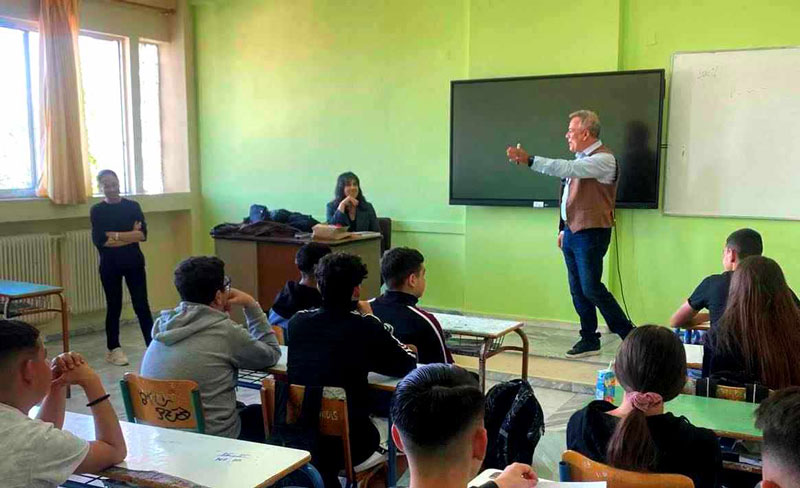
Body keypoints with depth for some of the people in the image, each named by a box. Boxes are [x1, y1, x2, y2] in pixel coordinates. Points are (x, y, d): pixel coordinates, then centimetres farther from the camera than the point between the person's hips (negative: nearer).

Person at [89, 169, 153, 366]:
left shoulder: (133, 206, 2)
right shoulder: (97, 211, -1)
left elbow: (143, 234, -8)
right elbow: (100, 240, -13)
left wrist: (115, 235, -13)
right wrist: (130, 235, -13)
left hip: (134, 262, 1)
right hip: (110, 265, 0)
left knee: (141, 305, 1)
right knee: (114, 306, 8)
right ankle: (113, 349, 20)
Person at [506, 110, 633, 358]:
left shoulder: (603, 159, -13)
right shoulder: (580, 158, 15)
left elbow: (568, 169, -28)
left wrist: (529, 160, -29)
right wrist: (563, 228, 21)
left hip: (591, 233, -8)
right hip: (572, 233, 8)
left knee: (591, 288, -8)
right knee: (578, 290, 9)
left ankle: (628, 333, 8)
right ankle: (589, 340, 19)